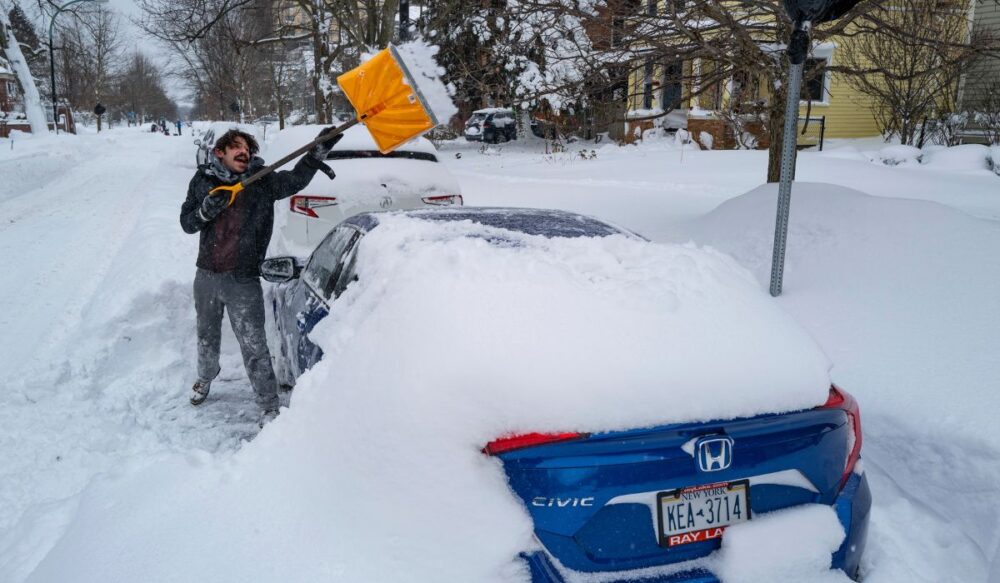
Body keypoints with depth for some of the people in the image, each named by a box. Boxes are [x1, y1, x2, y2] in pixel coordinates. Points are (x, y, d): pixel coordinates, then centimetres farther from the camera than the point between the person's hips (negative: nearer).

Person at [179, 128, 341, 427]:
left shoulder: (262, 181, -5)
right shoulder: (203, 180, 2)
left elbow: (295, 179, -23)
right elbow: (186, 223, 4)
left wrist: (318, 151, -40)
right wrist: (205, 211, -18)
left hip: (244, 281, -3)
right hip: (207, 276, 3)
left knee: (254, 346, -4)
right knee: (207, 336, 24)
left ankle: (269, 406, 9)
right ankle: (205, 378, 53)